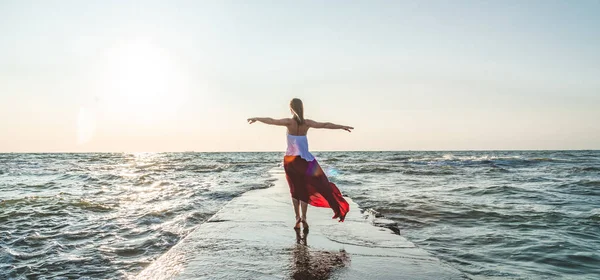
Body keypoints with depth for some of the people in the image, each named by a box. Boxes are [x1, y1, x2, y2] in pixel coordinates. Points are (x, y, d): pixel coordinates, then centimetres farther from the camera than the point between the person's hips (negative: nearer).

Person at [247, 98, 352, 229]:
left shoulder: (289, 122, -10)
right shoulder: (307, 123, -4)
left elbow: (271, 121, -15)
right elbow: (325, 125, -2)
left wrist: (256, 118, -1)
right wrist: (342, 127, 7)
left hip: (290, 159, -1)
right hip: (303, 159, 1)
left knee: (295, 189, 11)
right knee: (304, 188, 8)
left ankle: (298, 217, 5)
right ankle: (303, 217, -1)